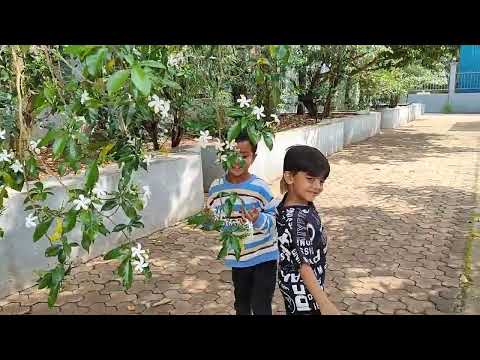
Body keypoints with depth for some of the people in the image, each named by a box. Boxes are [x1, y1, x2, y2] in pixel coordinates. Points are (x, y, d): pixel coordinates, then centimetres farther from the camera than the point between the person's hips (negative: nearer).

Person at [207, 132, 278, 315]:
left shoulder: (259, 187, -20)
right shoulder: (216, 187, -8)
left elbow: (276, 219, -15)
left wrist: (259, 219, -34)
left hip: (264, 256, -4)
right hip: (237, 258, 4)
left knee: (260, 307, 4)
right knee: (241, 304, 24)